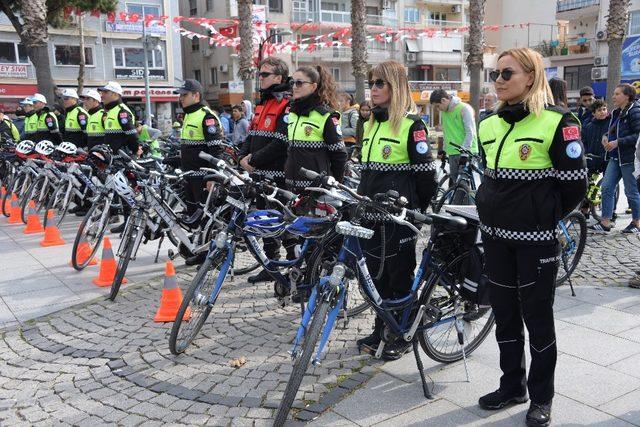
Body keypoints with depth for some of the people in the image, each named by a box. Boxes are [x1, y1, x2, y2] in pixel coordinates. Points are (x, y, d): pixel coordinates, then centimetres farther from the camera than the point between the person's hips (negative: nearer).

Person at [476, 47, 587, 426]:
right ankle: (512, 385, 31)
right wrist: (491, 208, 14)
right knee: (504, 313, 14)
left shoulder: (557, 121, -11)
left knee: (537, 316, 5)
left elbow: (575, 184, -8)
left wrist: (544, 216, 1)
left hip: (536, 238, -6)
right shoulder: (490, 125, 9)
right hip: (495, 234, 6)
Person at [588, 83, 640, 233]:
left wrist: (618, 142, -21)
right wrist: (606, 137, 5)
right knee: (606, 187, 2)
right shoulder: (616, 113, 14)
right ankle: (605, 223, 5)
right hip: (615, 158, 8)